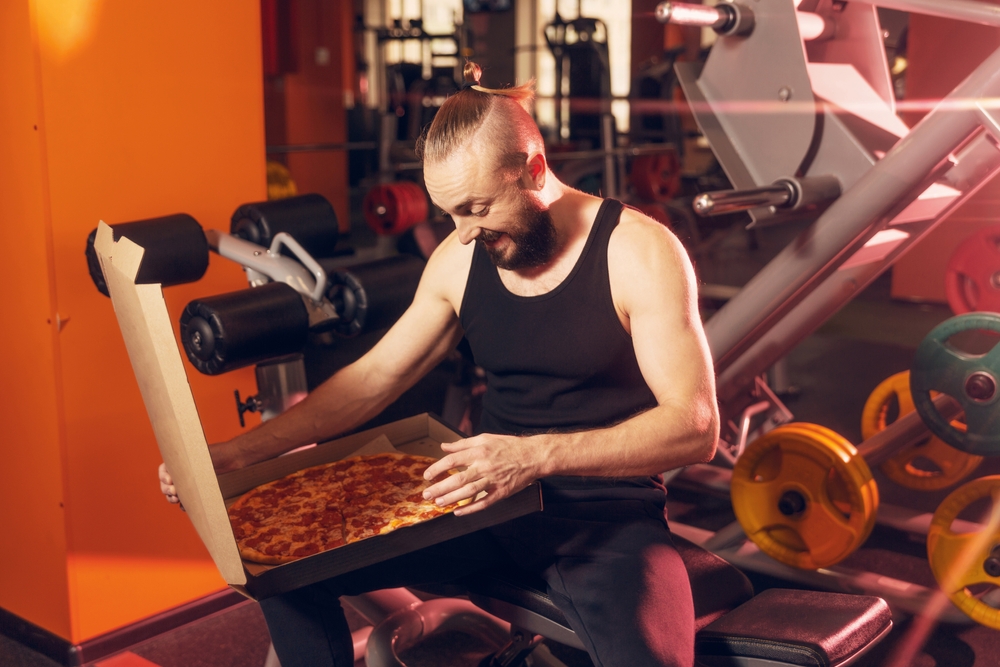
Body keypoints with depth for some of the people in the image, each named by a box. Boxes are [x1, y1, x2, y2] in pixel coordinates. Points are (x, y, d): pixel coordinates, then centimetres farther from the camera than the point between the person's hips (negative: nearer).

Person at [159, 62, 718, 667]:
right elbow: (373, 378, 7)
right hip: (488, 497, 5)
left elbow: (695, 425, -19)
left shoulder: (638, 251, -13)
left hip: (610, 512, -4)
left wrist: (537, 454, -31)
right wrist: (236, 454, -2)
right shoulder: (460, 259, 3)